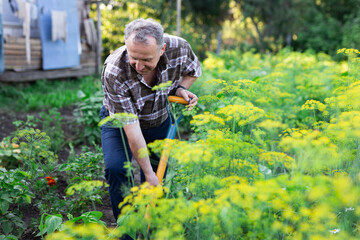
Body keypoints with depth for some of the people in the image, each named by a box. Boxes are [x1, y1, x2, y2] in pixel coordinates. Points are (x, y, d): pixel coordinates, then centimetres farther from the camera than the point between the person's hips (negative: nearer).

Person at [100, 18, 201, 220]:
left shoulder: (179, 48, -27)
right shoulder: (114, 73, -37)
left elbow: (193, 70, 0)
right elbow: (131, 129, -34)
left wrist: (180, 89, -22)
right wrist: (148, 173, -31)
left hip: (160, 119, 3)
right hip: (120, 120, -3)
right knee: (116, 169, -25)